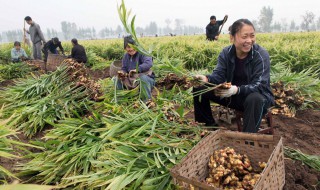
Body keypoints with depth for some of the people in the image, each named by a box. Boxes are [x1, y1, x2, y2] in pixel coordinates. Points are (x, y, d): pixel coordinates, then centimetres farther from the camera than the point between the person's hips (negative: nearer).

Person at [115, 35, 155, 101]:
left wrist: (137, 69, -44)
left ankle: (147, 100, -28)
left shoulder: (142, 53, -13)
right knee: (117, 78, -4)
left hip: (147, 79, -6)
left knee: (143, 78, -39)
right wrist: (122, 72, -18)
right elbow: (124, 68, 7)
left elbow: (148, 63, -31)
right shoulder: (126, 56, 7)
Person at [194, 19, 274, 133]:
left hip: (257, 96, -4)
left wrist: (237, 89, -47)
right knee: (199, 88, -8)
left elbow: (259, 85, -28)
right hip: (232, 95, 4)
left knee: (254, 99, -42)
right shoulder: (226, 53, -7)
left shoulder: (261, 55, -20)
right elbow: (219, 75, -16)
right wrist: (206, 79, -41)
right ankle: (209, 125, 5)